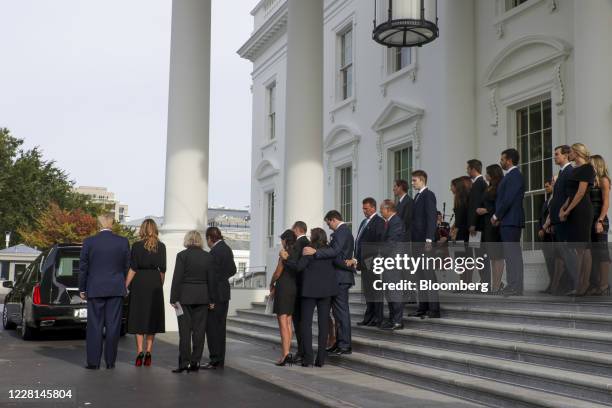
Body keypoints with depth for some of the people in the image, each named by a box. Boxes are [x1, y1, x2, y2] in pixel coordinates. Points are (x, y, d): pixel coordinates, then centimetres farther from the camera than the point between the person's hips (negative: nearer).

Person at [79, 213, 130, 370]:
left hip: (95, 289, -1)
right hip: (116, 289, 1)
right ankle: (110, 361, 9)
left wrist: (82, 289, 10)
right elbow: (126, 267, 5)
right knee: (113, 326, 5)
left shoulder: (89, 242, -3)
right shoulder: (123, 242, -1)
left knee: (94, 326, 4)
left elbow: (83, 268, 1)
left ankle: (93, 361, 4)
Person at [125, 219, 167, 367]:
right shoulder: (161, 247, 1)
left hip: (139, 283, -2)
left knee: (138, 317, 3)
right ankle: (148, 352, 7)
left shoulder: (137, 246, -6)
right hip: (155, 284, 2)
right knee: (152, 317, 9)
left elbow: (132, 269, -7)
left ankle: (139, 352, -6)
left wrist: (125, 286, -1)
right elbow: (162, 269, 3)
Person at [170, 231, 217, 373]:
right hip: (202, 298, 2)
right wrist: (212, 300, 11)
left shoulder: (182, 255, -6)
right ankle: (195, 362, 7)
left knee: (185, 330, 1)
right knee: (199, 330, 6)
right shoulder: (208, 257, 3)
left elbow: (177, 278, -8)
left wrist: (174, 298, -4)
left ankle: (184, 362, -1)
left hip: (185, 297, -2)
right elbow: (212, 280, 5)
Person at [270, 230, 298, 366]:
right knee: (288, 322, 14)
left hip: (283, 288, -7)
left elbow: (278, 273, -12)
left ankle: (285, 354, -10)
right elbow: (296, 272, 9)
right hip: (294, 288, 7)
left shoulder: (284, 253, -12)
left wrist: (271, 285, 6)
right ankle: (287, 352, 16)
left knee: (283, 323, -6)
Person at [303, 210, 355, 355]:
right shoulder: (345, 231, 20)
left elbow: (335, 251, -27)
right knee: (339, 310, 13)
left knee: (341, 310, -7)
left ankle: (345, 345, -4)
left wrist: (315, 251, -33)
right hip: (341, 277, 11)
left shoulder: (341, 231, -13)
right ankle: (340, 343, 18)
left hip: (340, 277, -11)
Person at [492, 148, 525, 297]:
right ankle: (514, 286, 12)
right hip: (507, 221, 10)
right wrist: (498, 216, 10)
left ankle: (515, 288, -8)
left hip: (511, 220, -10)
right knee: (512, 254, 9)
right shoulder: (510, 176, 18)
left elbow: (508, 199, -18)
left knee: (513, 254, -9)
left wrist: (496, 216, -10)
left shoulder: (514, 175, -12)